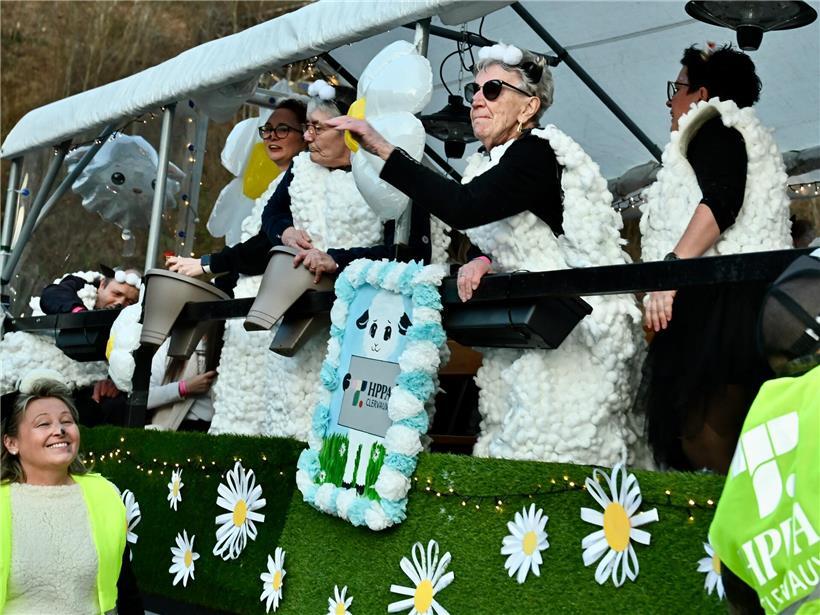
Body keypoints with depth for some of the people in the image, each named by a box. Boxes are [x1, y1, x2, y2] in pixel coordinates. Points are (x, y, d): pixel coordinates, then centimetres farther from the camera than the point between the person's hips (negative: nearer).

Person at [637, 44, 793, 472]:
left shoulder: (713, 126, 4)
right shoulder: (737, 136, 34)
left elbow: (721, 200, -15)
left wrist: (669, 268, -22)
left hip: (720, 302, -10)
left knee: (702, 435, -20)